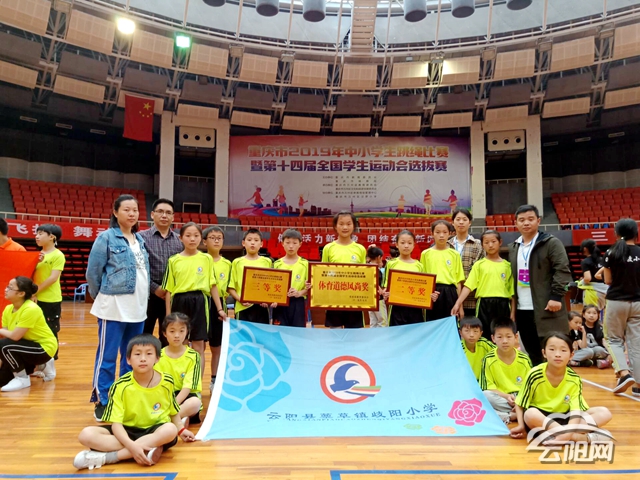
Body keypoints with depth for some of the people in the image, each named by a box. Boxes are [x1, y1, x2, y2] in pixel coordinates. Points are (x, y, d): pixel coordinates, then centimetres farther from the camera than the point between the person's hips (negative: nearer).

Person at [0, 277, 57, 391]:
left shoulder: (30, 309, -27)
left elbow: (14, 336, -29)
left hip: (44, 348, -9)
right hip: (29, 346, 9)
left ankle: (23, 379, -7)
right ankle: (42, 366, 21)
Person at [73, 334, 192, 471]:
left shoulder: (167, 382, -6)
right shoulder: (121, 386, -13)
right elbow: (116, 423, -17)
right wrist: (132, 445, -32)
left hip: (156, 430, 0)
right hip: (128, 431, 0)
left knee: (170, 430, -36)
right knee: (86, 434, -24)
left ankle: (104, 457, -28)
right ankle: (148, 450, -32)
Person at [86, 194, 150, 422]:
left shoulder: (140, 239, 12)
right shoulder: (106, 237, -7)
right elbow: (92, 271, -5)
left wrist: (143, 298, 12)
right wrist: (101, 297, 4)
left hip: (138, 307, 6)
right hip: (114, 307, -6)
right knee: (107, 356, 0)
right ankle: (102, 402, 12)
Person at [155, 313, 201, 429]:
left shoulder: (193, 356, -5)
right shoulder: (158, 356, 2)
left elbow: (188, 386, -11)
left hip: (185, 397, -2)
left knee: (195, 402, -35)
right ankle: (181, 417, -24)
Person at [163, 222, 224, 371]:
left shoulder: (207, 259, 3)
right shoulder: (173, 260, 3)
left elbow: (213, 285, 5)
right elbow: (168, 289, 4)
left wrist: (219, 308, 2)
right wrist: (168, 314, 1)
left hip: (199, 303, -1)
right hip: (180, 303, 1)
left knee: (198, 346, 3)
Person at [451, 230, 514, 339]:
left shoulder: (507, 265, 8)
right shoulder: (479, 264, 4)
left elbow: (511, 291, 7)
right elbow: (468, 286, -3)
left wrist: (512, 312, 3)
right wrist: (458, 303, -15)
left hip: (503, 305, 1)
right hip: (484, 304, -1)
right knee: (484, 337, 3)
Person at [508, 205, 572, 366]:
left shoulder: (551, 243, -4)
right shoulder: (514, 247, 15)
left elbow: (563, 271, -11)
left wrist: (556, 296, -19)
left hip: (546, 309, -6)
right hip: (522, 310, 6)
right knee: (532, 355, 13)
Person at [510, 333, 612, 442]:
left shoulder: (574, 379, -11)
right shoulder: (534, 375, -17)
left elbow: (576, 411, -19)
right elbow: (520, 404, -8)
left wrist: (568, 433, -36)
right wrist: (521, 426, -21)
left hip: (564, 418, 3)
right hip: (540, 417, -3)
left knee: (605, 413, -13)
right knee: (530, 414, -37)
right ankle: (584, 437, -28)